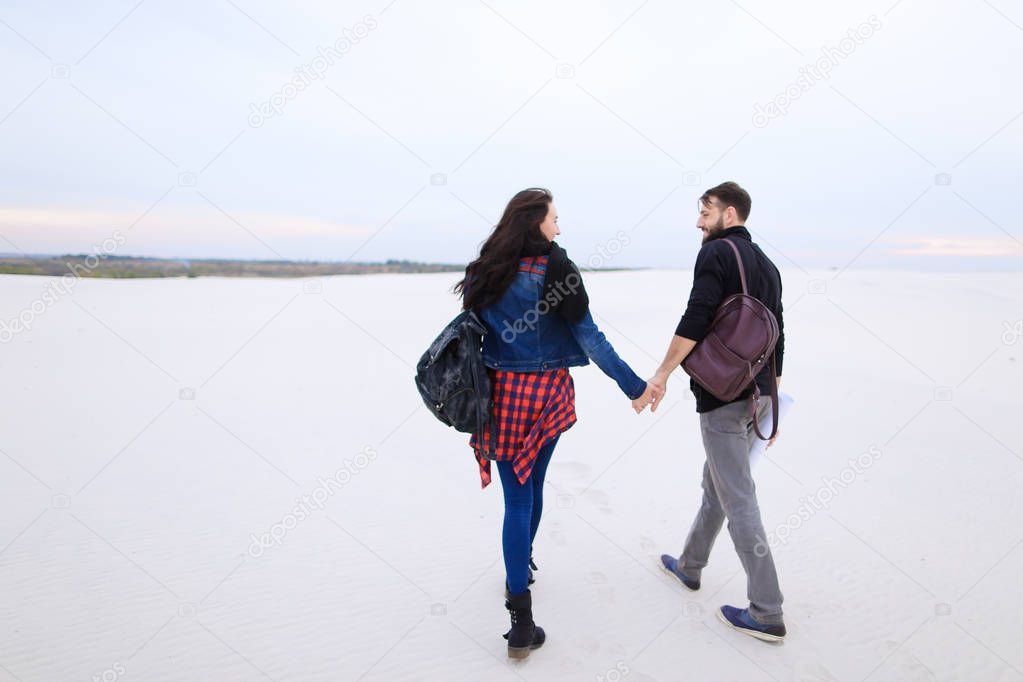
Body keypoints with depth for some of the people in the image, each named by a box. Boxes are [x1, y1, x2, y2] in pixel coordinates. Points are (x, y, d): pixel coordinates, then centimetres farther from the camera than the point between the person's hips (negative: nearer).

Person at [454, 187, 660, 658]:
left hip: (501, 390, 2)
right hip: (547, 393, -2)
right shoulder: (555, 266, -9)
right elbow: (588, 336, -12)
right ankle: (521, 568, 41)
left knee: (517, 496, 5)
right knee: (532, 483, 20)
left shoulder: (485, 270, 2)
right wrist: (634, 386, -6)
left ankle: (521, 619, 3)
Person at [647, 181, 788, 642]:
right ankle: (689, 566, 36)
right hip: (759, 393, 9)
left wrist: (663, 373, -12)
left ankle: (766, 613, 6)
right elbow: (777, 336, 17)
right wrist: (771, 402, 21)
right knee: (716, 480, 20)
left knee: (737, 498, -2)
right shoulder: (766, 264, 17)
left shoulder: (716, 252, -8)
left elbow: (696, 320, -20)